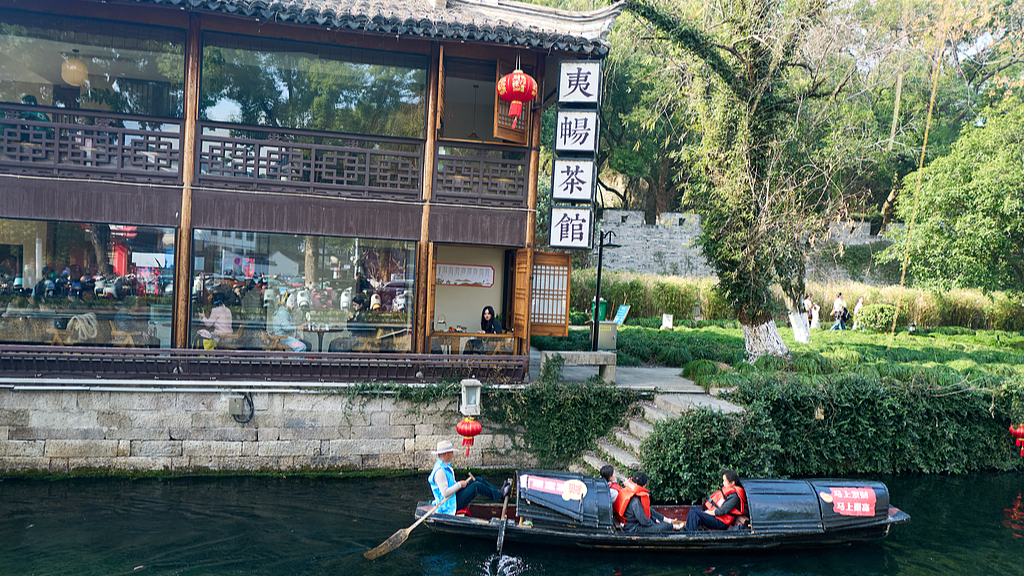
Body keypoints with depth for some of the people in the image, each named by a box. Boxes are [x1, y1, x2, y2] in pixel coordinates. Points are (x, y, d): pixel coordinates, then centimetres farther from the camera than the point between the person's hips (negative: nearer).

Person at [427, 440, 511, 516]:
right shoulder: (440, 471, -25)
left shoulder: (446, 465, 10)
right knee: (476, 485, -16)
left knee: (478, 480, 4)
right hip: (451, 505, -11)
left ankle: (498, 491, 8)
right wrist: (459, 484, -20)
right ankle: (499, 495, -2)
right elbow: (445, 493, -29)